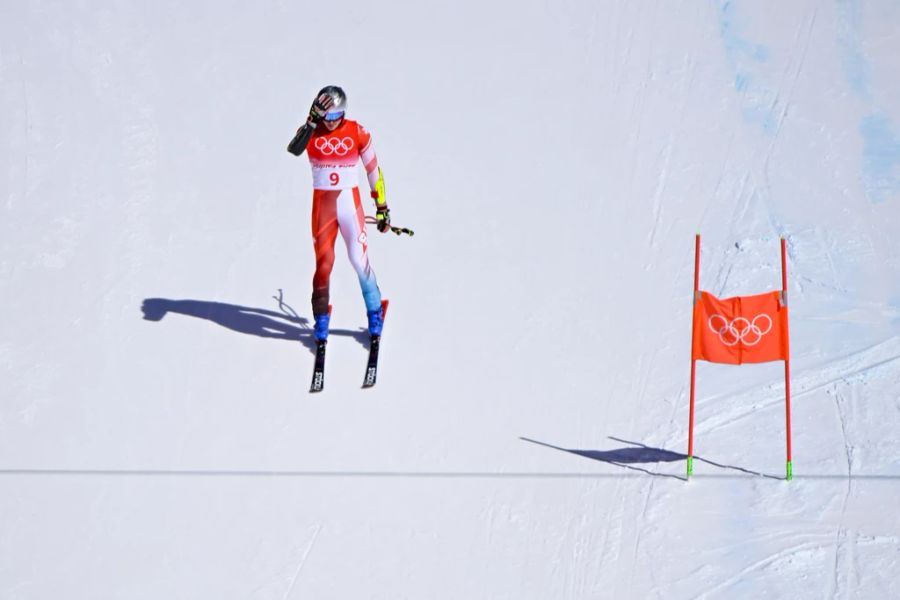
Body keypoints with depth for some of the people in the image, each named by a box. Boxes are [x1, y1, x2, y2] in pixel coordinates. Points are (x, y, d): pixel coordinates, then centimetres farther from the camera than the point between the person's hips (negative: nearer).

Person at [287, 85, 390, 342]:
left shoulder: (357, 133, -5)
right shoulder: (311, 130, -4)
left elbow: (373, 169, 5)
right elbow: (294, 150, -27)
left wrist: (382, 206, 8)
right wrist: (313, 120, -35)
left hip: (350, 202, -1)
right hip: (322, 205, 1)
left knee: (359, 259, -4)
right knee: (323, 262, 1)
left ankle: (374, 312, 16)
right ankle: (321, 319, 16)